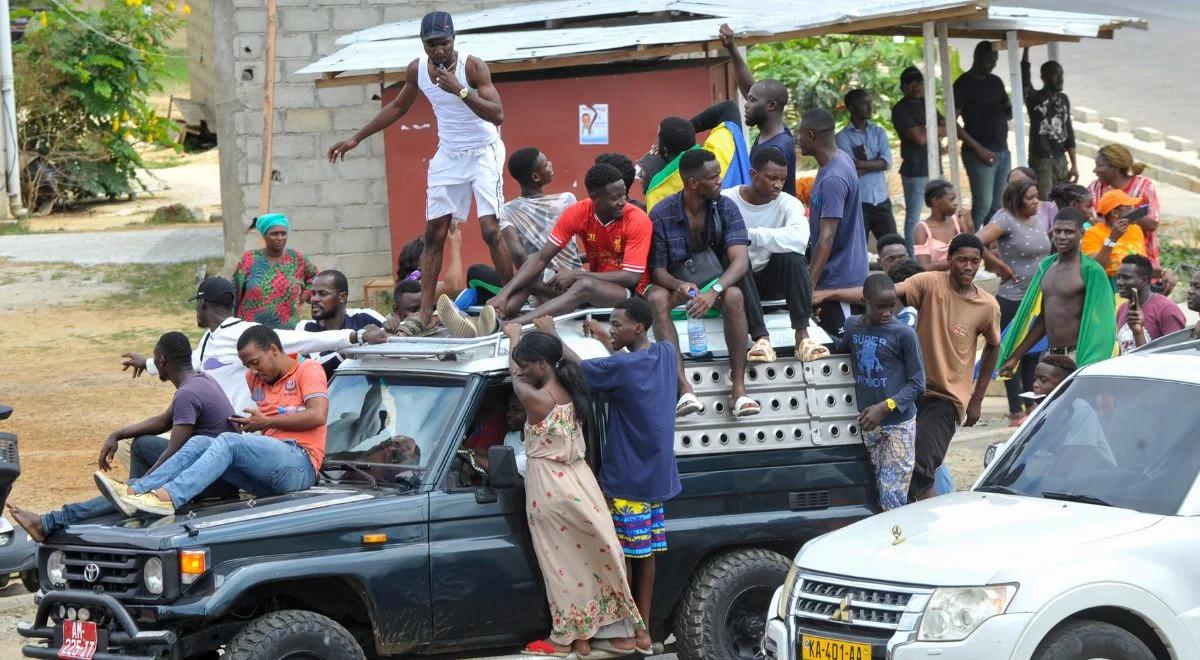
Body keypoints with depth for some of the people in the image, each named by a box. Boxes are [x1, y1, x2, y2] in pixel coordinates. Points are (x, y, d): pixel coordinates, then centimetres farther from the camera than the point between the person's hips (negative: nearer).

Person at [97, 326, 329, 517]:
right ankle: (134, 491, -27)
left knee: (228, 442, -27)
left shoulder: (309, 370, 4)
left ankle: (168, 498, -44)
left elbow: (318, 415, -10)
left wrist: (267, 422, -6)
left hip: (300, 466, -7)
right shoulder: (255, 379, 26)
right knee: (199, 443, -10)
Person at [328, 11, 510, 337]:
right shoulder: (417, 69, -3)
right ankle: (425, 314, 1)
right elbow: (398, 107, 16)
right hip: (448, 156, 6)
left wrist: (460, 91, -37)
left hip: (483, 151, -6)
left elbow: (497, 115, -27)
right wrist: (356, 139, 18)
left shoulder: (473, 66, -20)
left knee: (491, 230, -16)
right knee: (433, 233, 1)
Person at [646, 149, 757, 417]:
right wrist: (680, 286, -36)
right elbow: (658, 271, -11)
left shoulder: (725, 207, -8)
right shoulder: (662, 215, -12)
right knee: (656, 299, -34)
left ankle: (739, 387, -33)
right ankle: (684, 388, -42)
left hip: (715, 282, 1)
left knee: (734, 296, -33)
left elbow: (740, 260, -19)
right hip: (676, 283, -1)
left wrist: (714, 291, -37)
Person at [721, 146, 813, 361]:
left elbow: (799, 238, -29)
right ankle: (761, 338, -43)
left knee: (792, 255, -27)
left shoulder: (788, 204, -7)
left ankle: (802, 334, -30)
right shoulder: (726, 201, -8)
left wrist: (751, 235, -29)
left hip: (771, 278, 1)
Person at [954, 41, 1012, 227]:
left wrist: (1010, 108, -2)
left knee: (998, 207, 5)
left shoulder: (996, 82, 15)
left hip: (1002, 152, 6)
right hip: (980, 154, -6)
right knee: (983, 205, -12)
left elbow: (1008, 114, 24)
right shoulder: (964, 84, -5)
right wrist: (978, 148, -16)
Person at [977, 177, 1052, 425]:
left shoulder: (1041, 216, 9)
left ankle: (1030, 405, 22)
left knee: (1034, 353, 12)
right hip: (1013, 299, -7)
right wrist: (1002, 267, -15)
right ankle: (1016, 411, 2)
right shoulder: (1006, 219, -13)